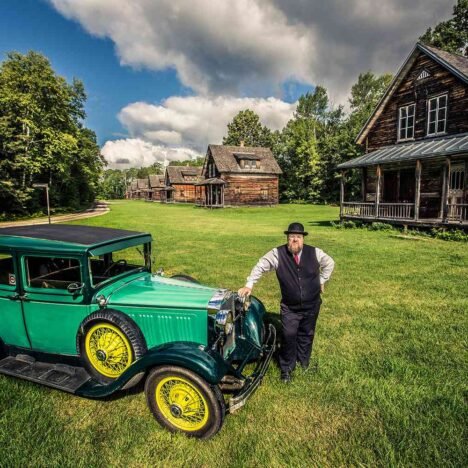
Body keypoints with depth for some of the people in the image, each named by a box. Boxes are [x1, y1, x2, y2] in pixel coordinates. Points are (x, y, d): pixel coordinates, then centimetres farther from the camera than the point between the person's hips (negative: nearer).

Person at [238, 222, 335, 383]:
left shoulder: (314, 252, -9)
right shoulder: (277, 254, -14)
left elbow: (329, 263, 9)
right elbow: (260, 267, -8)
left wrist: (321, 281, 8)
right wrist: (249, 285, -14)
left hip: (311, 305, 2)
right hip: (289, 307, -2)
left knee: (307, 335, 18)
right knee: (289, 336, -4)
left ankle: (304, 361, 42)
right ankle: (286, 368, 18)